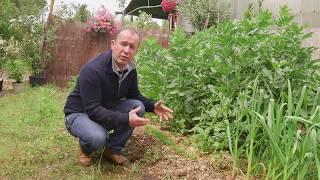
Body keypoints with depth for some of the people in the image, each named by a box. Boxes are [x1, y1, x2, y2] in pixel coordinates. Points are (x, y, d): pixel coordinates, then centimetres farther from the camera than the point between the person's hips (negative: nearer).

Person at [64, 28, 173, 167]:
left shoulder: (130, 70, -7)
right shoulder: (92, 70, -30)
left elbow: (135, 96, 6)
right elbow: (93, 110, -33)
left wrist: (153, 106, -14)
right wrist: (125, 119, -39)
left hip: (108, 110, 7)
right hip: (80, 114, -6)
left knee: (138, 107, -16)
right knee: (97, 137, -37)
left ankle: (113, 150, -1)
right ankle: (85, 150, 3)